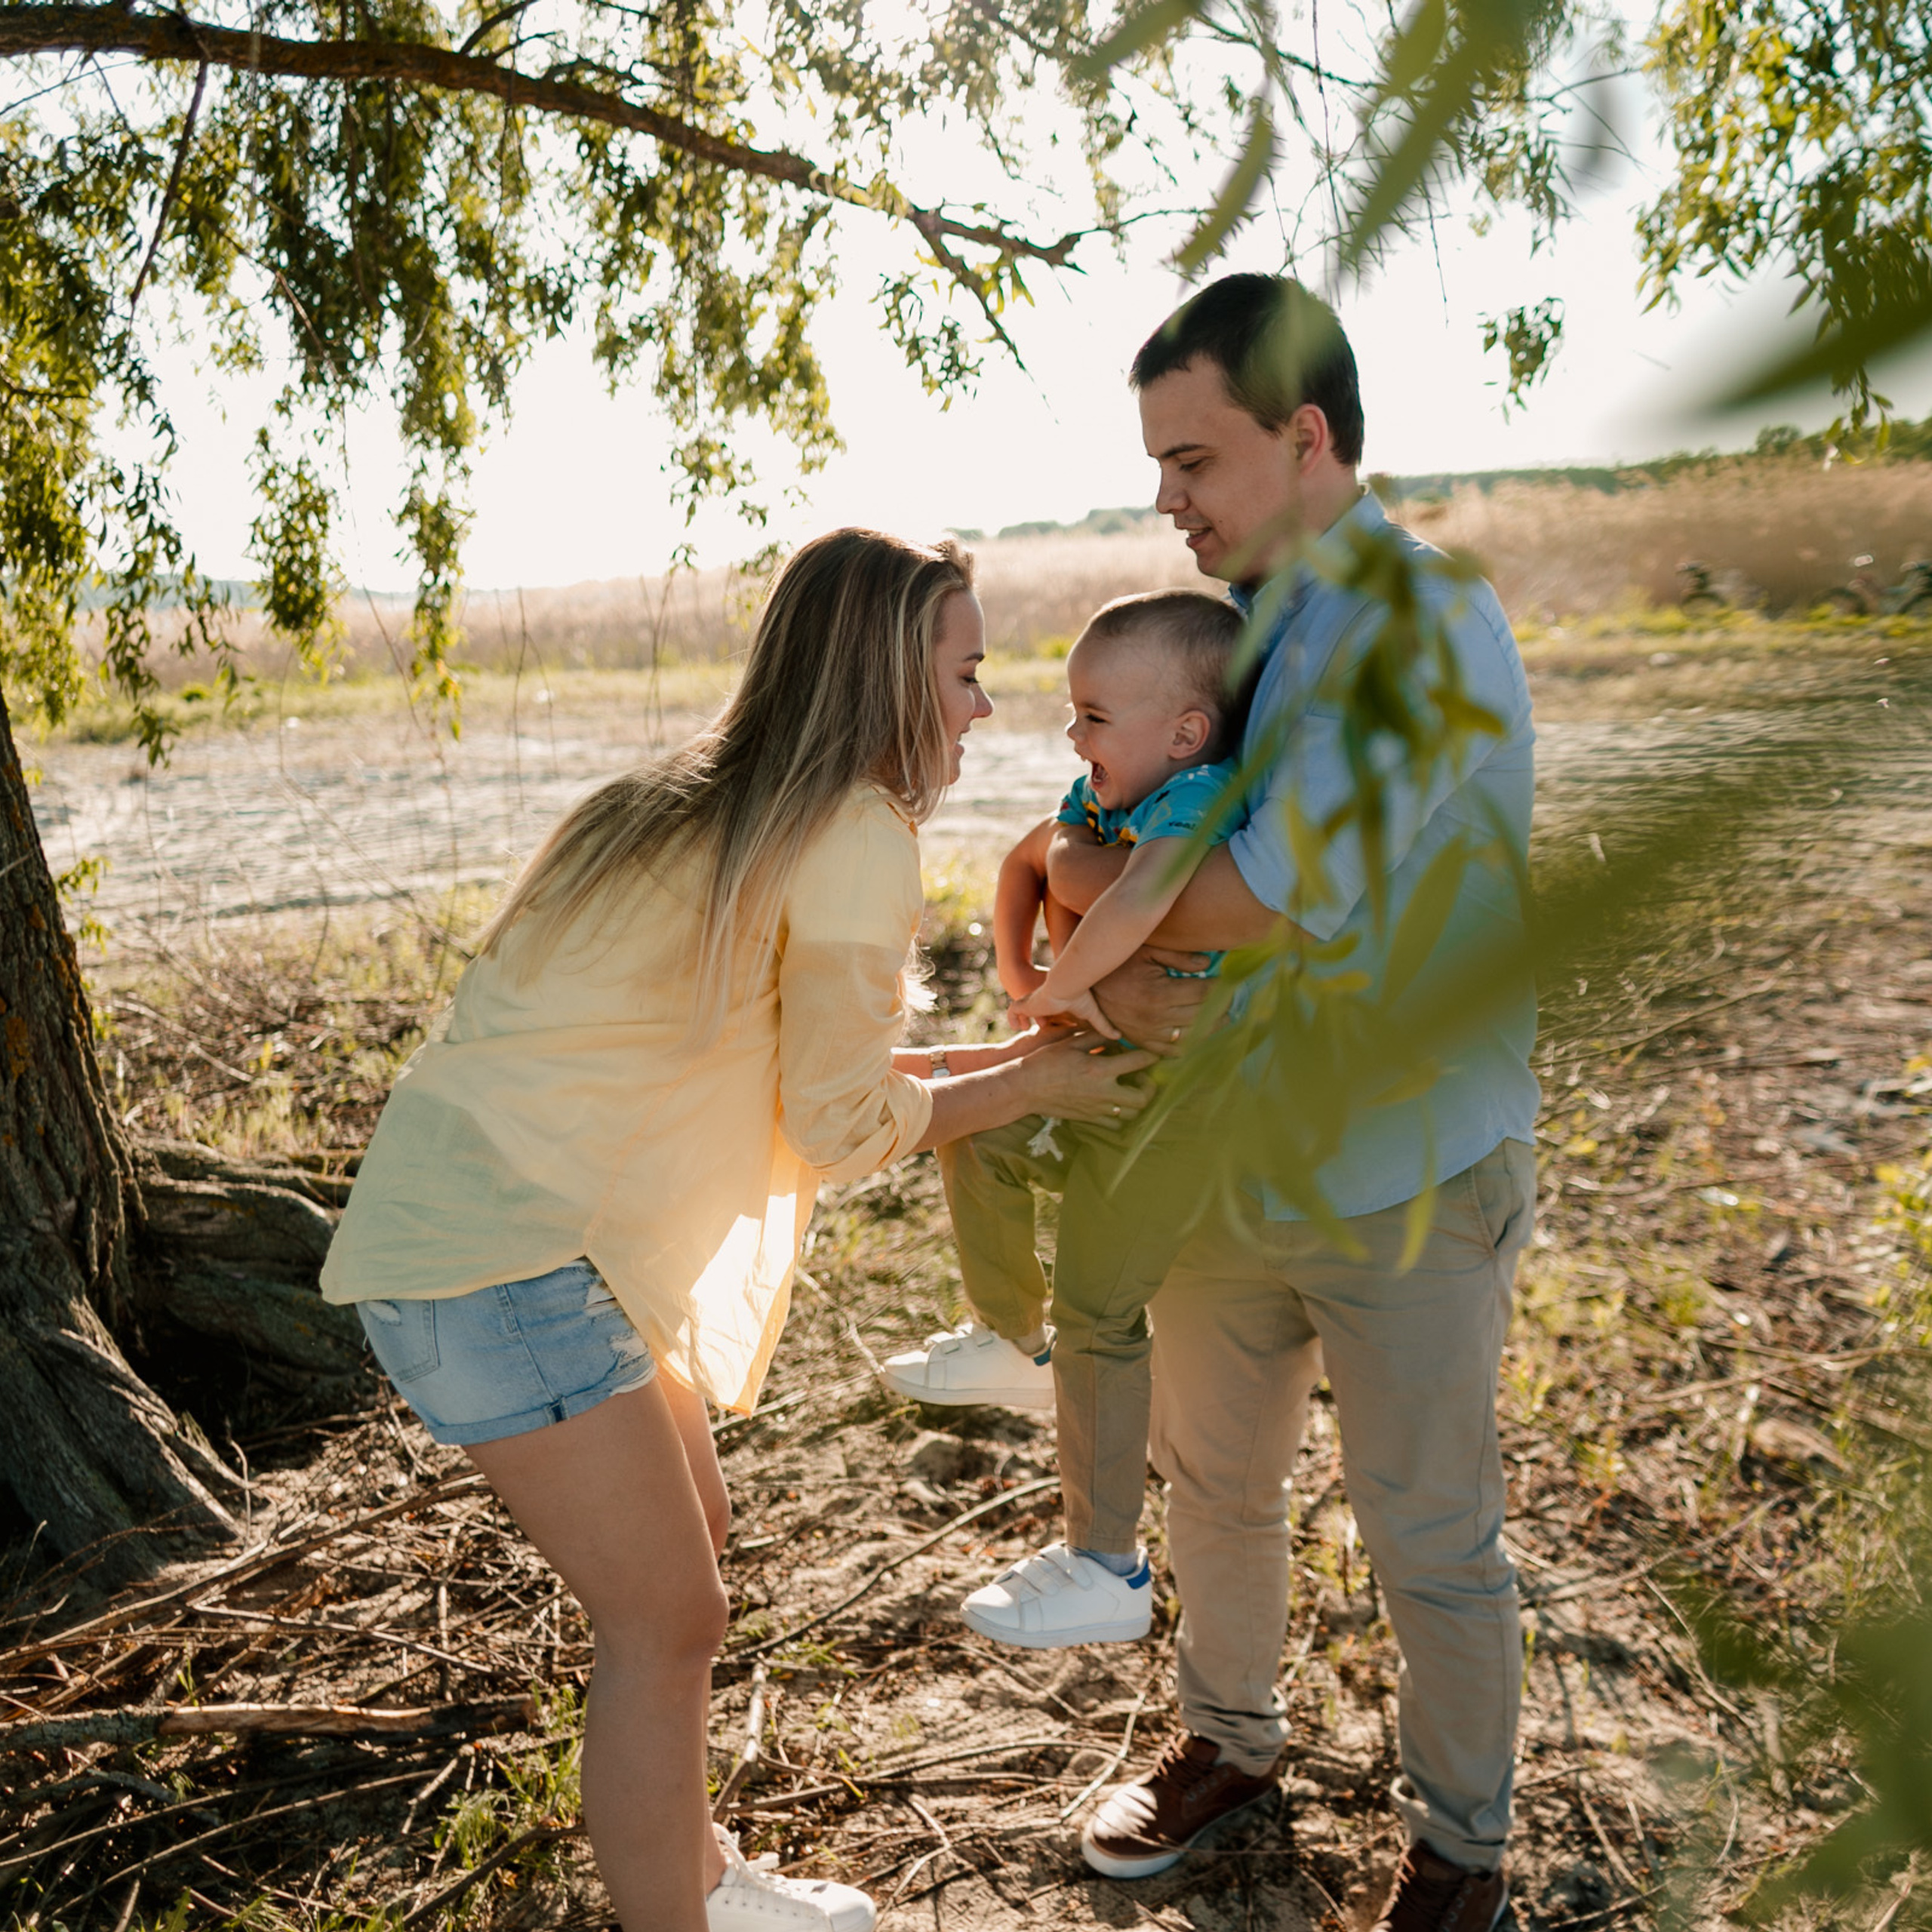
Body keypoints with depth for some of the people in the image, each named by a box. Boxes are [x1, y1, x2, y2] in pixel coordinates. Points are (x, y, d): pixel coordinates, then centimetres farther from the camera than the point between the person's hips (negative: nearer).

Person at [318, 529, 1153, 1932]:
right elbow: (843, 1124, -10)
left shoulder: (720, 807, 12)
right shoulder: (858, 838, -16)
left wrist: (1014, 1055, 16)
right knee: (671, 1623, 2)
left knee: (691, 1543, 20)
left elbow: (791, 1063, 15)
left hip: (478, 1210, 10)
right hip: (501, 1258, -10)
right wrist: (1032, 1088, 3)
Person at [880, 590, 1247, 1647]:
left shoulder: (1199, 796, -26)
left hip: (1166, 1103, -10)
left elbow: (1136, 903, -45)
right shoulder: (1107, 791, 2)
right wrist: (1017, 974, 2)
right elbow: (1026, 861, 17)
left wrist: (1056, 989, -27)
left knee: (1097, 1315, -2)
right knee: (975, 1138, 25)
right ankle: (1014, 1341, 46)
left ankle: (1109, 1570, 14)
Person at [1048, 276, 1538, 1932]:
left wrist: (1086, 873, -14)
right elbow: (1091, 878, 7)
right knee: (1212, 1485, 21)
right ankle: (1231, 1738, 47)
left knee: (1432, 1545, 11)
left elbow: (1285, 892, -29)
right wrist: (1111, 979, -15)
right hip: (1228, 1164, 7)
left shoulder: (1429, 624, -19)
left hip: (1405, 1189, -6)